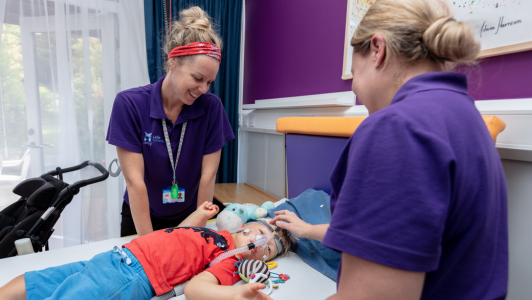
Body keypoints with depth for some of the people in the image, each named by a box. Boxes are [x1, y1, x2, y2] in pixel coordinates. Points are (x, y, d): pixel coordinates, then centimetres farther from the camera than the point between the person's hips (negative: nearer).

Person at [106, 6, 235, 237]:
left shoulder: (211, 107, -17)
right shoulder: (129, 104, -20)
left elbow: (208, 175, -16)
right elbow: (134, 180, -22)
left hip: (189, 218, 1)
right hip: (140, 220, 0)